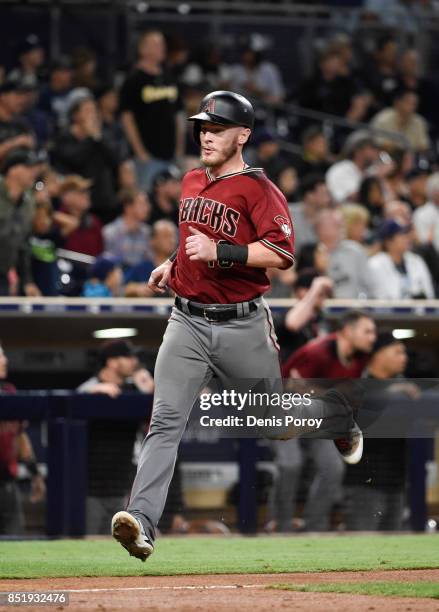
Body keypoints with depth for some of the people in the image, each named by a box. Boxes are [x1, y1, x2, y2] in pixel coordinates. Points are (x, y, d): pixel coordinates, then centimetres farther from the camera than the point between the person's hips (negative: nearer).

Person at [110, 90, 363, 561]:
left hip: (242, 326, -4)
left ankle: (339, 409, 45)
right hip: (187, 322, 4)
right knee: (165, 420, -14)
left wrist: (220, 252, -27)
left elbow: (281, 253, -21)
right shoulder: (191, 182, 12)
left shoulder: (258, 189, -11)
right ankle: (141, 523, -25)